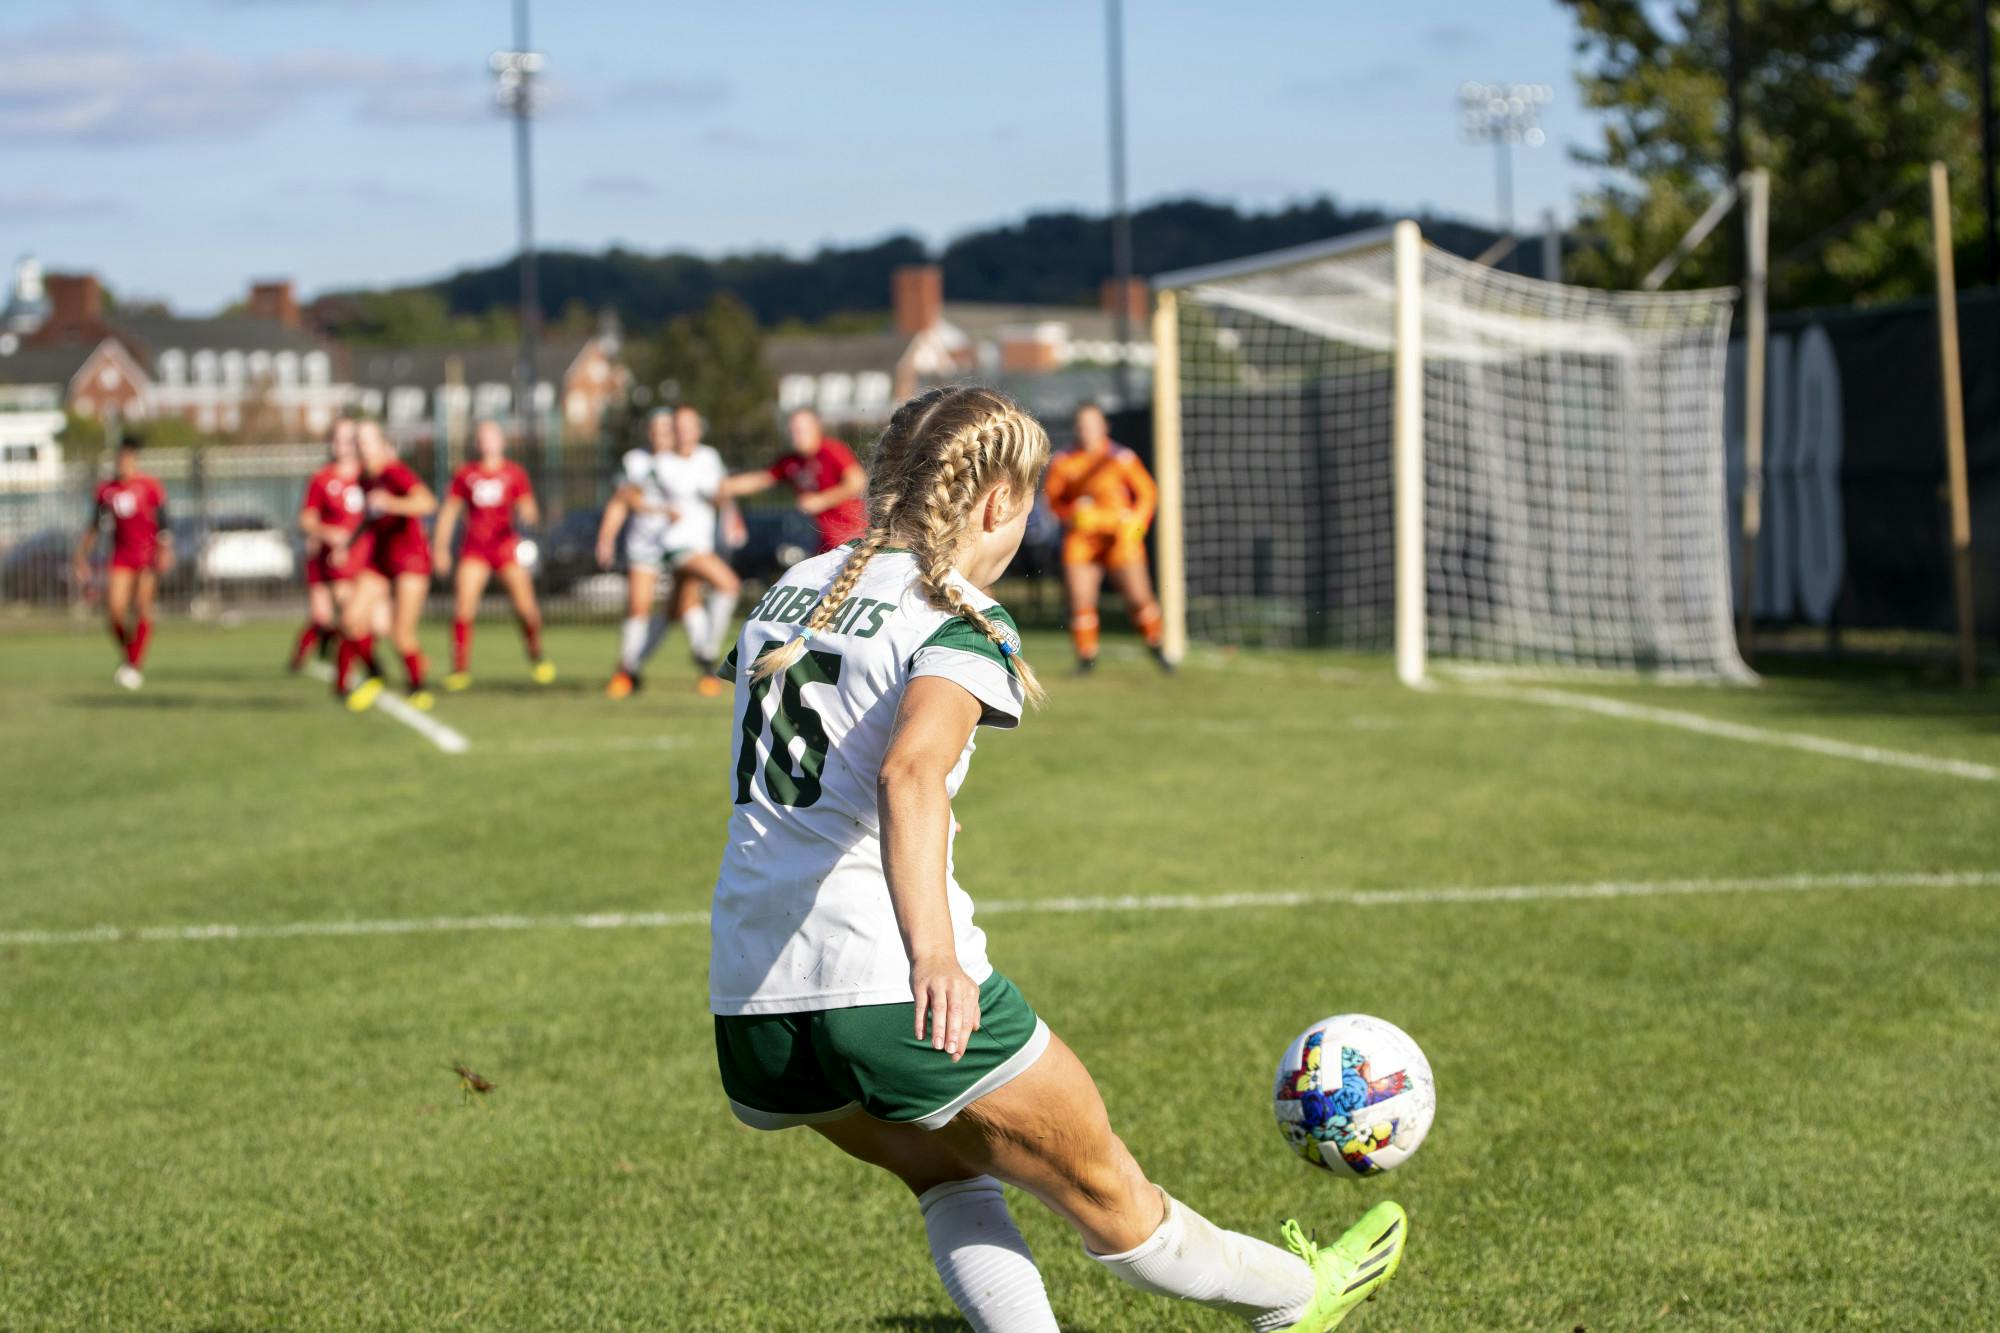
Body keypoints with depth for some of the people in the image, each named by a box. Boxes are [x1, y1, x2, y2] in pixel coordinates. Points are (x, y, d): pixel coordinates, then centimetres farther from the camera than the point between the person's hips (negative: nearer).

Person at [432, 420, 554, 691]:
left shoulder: (515, 473, 6)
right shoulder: (465, 475, 9)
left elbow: (528, 510, 1)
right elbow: (449, 512, 12)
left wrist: (529, 515, -23)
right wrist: (440, 546, 6)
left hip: (506, 545, -1)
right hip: (475, 549, 1)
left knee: (526, 607, -9)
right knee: (463, 608, -12)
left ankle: (536, 658, 15)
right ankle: (460, 669, -4)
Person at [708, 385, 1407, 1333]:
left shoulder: (791, 590, 16)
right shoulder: (961, 623, -7)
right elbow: (910, 773, -26)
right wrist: (932, 955, -37)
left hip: (748, 1002, 7)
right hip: (888, 987, -7)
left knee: (952, 1172, 29)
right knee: (1102, 1189, 13)